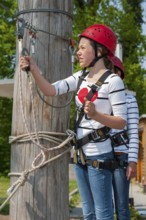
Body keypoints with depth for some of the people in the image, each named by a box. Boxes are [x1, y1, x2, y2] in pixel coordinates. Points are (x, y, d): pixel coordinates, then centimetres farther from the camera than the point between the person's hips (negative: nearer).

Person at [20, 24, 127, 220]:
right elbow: (51, 90, -1)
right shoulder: (81, 77, 9)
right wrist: (34, 70, -15)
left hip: (99, 156, -7)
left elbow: (121, 122, -14)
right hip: (80, 154, 7)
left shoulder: (113, 81, -12)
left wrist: (96, 115, -31)